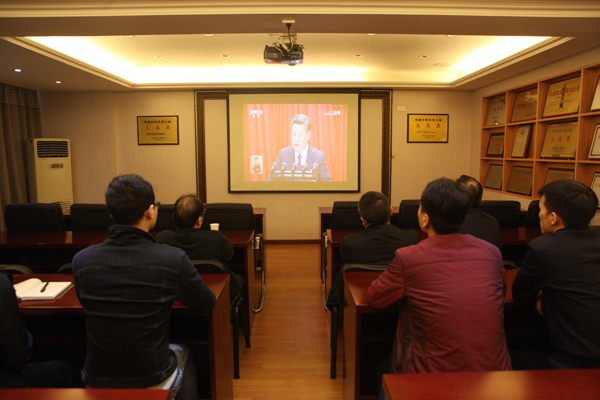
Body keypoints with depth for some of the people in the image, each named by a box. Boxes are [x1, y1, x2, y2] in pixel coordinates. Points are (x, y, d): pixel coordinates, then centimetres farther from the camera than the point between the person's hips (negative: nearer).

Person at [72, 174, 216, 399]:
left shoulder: (81, 261, -13)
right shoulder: (173, 260, -23)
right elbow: (208, 304, -6)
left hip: (97, 382, 3)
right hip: (153, 381, -3)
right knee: (183, 354, 30)